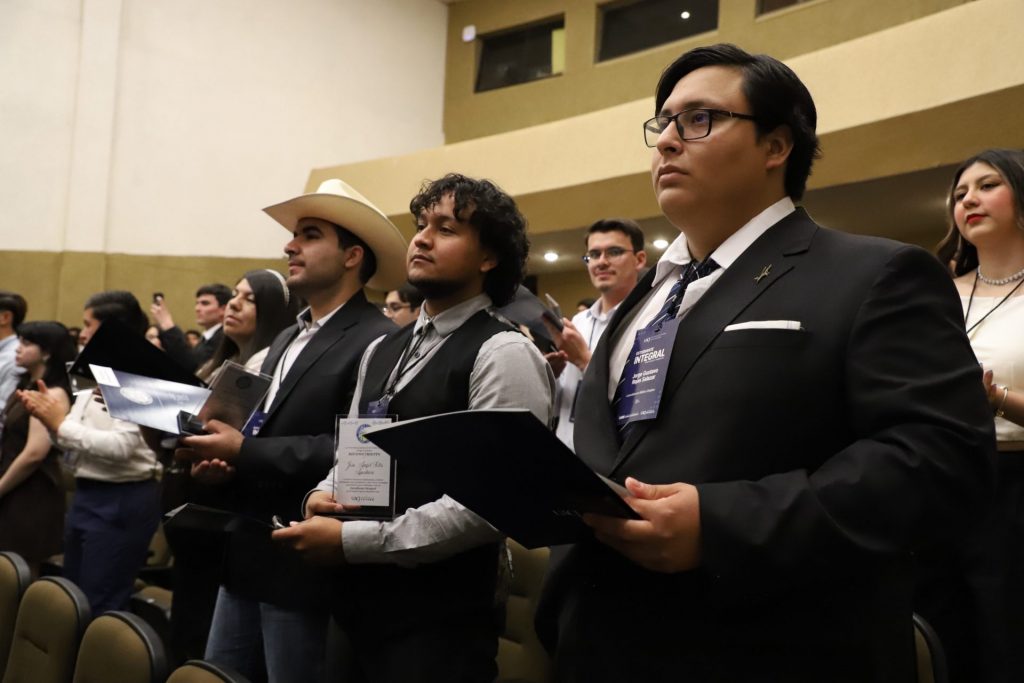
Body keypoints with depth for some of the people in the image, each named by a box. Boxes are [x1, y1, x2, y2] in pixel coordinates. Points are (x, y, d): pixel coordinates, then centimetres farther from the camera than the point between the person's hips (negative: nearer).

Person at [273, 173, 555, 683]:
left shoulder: (504, 354, -12)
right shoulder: (381, 351, 13)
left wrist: (351, 540, -19)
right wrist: (324, 495, -4)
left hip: (440, 622, -7)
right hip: (358, 607, 7)